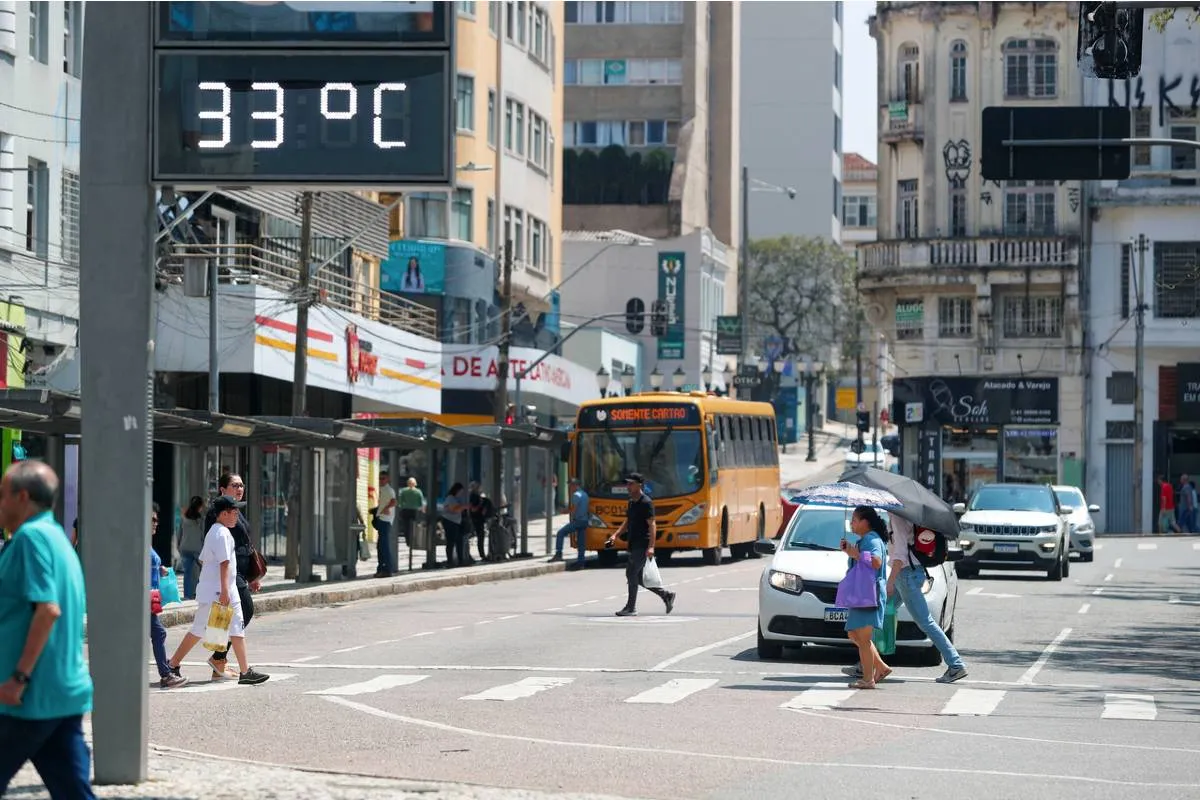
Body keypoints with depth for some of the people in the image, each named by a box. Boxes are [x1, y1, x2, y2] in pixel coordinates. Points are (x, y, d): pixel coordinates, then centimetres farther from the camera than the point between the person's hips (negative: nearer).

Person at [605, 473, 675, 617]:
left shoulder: (645, 502, -12)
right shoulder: (631, 502, 15)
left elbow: (652, 526, -16)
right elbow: (627, 523, 24)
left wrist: (651, 547, -24)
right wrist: (616, 535, 10)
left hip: (642, 545, -9)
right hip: (633, 545, 9)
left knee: (632, 574, -10)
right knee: (638, 577, 10)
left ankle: (631, 608, -3)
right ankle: (666, 595, 21)